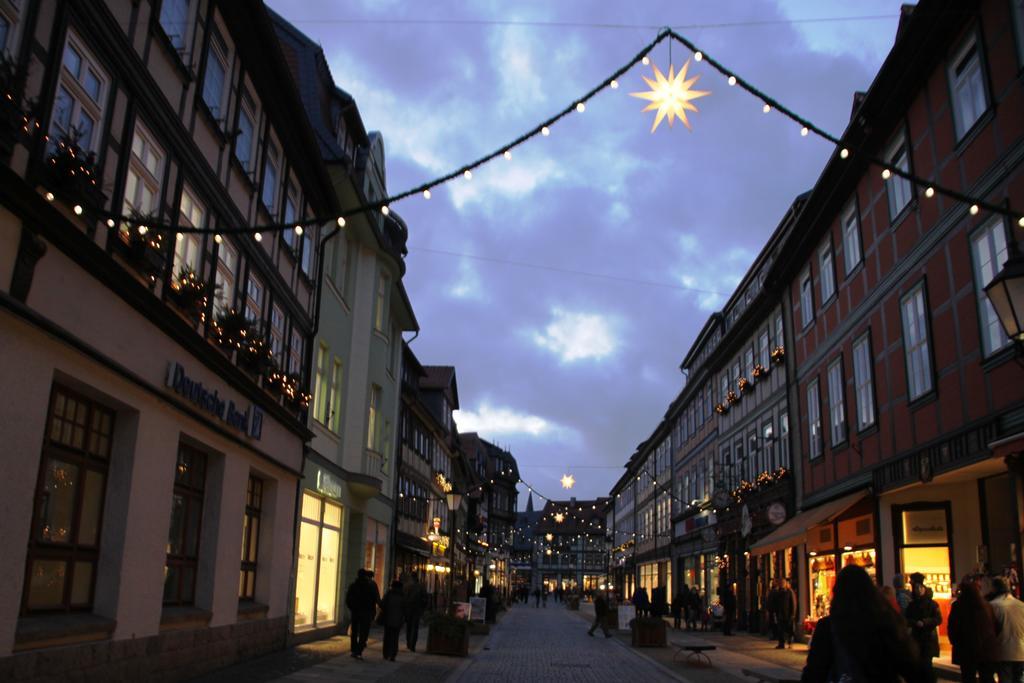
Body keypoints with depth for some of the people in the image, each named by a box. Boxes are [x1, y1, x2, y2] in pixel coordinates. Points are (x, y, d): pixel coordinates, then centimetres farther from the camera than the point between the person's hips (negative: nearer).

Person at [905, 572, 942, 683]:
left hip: (929, 638, -3)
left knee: (926, 664, -10)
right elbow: (906, 620, 6)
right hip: (916, 637, 3)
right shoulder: (911, 605, 8)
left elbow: (939, 619, -8)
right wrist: (916, 623, -14)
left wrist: (925, 622, -20)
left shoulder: (932, 604, -1)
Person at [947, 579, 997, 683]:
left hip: (967, 650, -3)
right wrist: (991, 642, 19)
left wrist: (955, 643, 8)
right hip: (987, 649, 4)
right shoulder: (987, 606, 3)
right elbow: (994, 626, 7)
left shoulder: (958, 606, -7)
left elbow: (952, 628, -6)